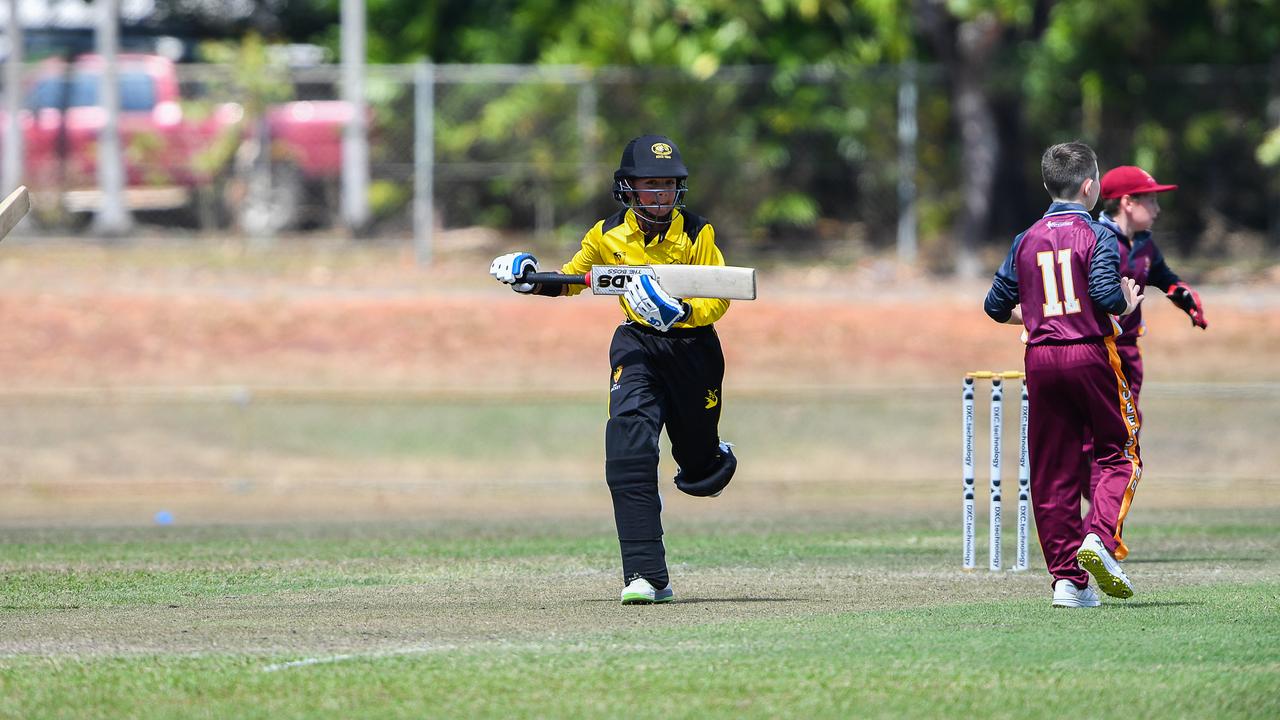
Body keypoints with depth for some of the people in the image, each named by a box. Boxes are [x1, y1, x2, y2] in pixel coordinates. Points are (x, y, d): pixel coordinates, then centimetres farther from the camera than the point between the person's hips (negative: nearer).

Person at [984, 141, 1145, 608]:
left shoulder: (1027, 240, 9)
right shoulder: (1096, 234, -5)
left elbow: (997, 305, 11)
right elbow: (1106, 292, -18)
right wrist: (1125, 306, 3)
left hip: (1041, 360, 4)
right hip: (1090, 355, -4)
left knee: (1053, 471, 6)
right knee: (1119, 454, 7)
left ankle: (1067, 578, 2)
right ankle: (1099, 538, -17)